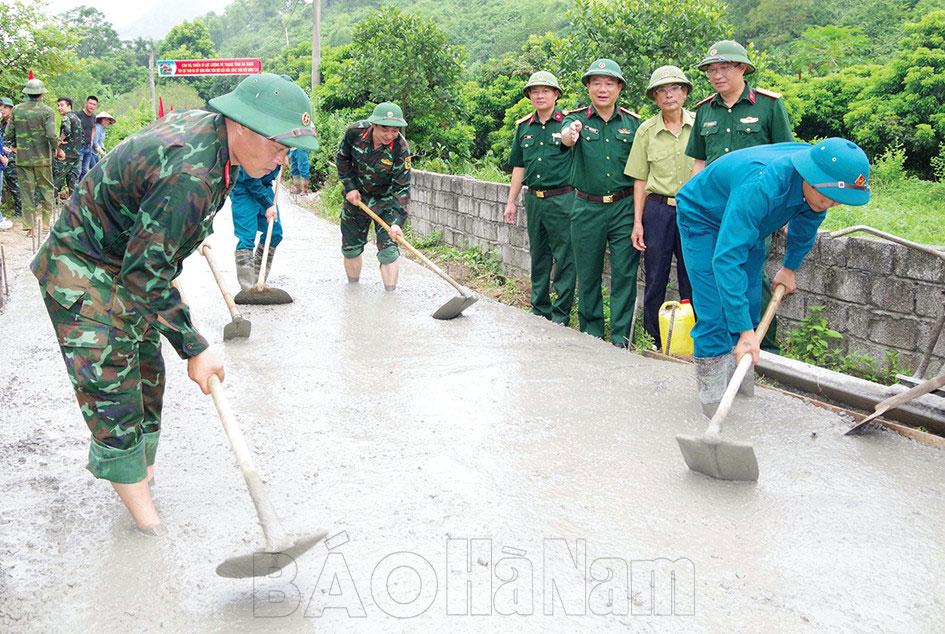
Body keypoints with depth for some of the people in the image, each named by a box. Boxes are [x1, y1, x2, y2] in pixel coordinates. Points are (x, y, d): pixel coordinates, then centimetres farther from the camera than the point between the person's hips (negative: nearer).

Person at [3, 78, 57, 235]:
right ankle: (46, 222, 18)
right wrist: (57, 148, 0)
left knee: (27, 191, 7)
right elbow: (52, 136, -18)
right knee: (46, 188, 14)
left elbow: (7, 135, 2)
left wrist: (14, 146, 21)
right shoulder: (46, 111, -9)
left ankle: (29, 227, 7)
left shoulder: (16, 110, 0)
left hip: (22, 158, 2)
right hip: (42, 158, -2)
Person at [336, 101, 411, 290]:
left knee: (388, 249, -14)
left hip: (386, 200, -3)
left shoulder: (401, 149, -29)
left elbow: (402, 188, -26)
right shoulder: (355, 132, -22)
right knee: (350, 247, 11)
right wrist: (350, 187, -7)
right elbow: (342, 159, -1)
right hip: (357, 195, 3)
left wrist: (397, 222, -35)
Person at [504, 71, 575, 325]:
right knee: (538, 257, 14)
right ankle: (539, 309, 25)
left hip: (562, 199, -5)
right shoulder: (524, 126, 11)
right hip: (534, 199, 5)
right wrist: (511, 202, 17)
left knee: (564, 258, -1)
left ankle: (561, 314, 7)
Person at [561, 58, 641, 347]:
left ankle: (621, 337, 8)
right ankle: (591, 332, 23)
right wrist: (570, 134, -48)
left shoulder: (633, 123, 6)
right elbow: (566, 136, -23)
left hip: (624, 207, 0)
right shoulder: (577, 118, 2)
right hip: (587, 207, 0)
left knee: (624, 274, -1)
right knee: (588, 274, 9)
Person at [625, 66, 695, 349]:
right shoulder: (646, 130, 4)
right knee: (655, 279, 5)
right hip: (658, 210, 1)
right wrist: (637, 222, 2)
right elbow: (640, 180, 7)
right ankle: (653, 342, 17)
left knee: (691, 282, 4)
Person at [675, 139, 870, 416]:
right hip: (702, 218, -7)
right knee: (715, 312, -14)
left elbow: (805, 226, 3)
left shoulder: (822, 180, -22)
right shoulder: (761, 185, -46)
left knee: (749, 306, 6)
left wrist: (790, 268, 16)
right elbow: (726, 258, -49)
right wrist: (745, 331, -50)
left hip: (747, 223, 7)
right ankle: (712, 396, -6)